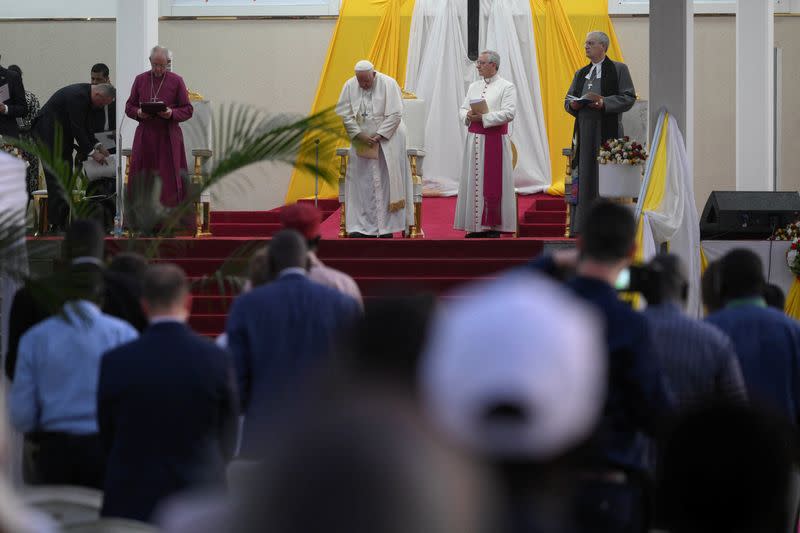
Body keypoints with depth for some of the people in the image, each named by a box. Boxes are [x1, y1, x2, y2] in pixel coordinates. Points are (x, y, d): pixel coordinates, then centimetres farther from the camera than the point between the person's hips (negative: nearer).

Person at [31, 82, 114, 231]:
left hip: (62, 134, 10)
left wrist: (97, 145, 8)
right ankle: (56, 225, -12)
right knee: (56, 179, -12)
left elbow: (85, 124, 14)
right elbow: (77, 128, -24)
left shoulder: (85, 94, 6)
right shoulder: (77, 96, -25)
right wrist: (92, 152, -20)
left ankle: (61, 223, 8)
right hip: (49, 133, -10)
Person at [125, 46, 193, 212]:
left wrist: (172, 113, -17)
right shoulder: (140, 80, 9)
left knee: (169, 179, -5)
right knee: (143, 179, 1)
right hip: (145, 135, 2)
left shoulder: (176, 81, 2)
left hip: (169, 137, -2)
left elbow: (188, 110, 2)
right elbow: (129, 106, 12)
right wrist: (138, 113, -10)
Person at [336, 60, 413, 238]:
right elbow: (344, 114, -2)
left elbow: (395, 114, -12)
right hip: (361, 141, 3)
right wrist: (359, 135, -13)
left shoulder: (388, 84, -11)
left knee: (386, 182, -3)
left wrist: (379, 136, -17)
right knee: (362, 184, 0)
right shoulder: (350, 86, -2)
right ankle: (363, 227, 3)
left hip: (386, 141, -3)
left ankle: (387, 227, 0)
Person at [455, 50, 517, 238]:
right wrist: (468, 115, -10)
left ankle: (494, 226, 1)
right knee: (474, 182, 5)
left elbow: (509, 113, -15)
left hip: (494, 140, -6)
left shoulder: (506, 87, -4)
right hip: (474, 140, 6)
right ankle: (477, 225, 10)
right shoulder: (474, 87, 15)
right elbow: (463, 109, 14)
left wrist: (483, 117, -19)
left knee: (493, 184, -4)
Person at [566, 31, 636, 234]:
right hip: (585, 131, 5)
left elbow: (628, 97, -4)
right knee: (585, 177, 3)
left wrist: (604, 102, -16)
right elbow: (568, 100, 23)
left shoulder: (618, 69, 3)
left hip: (608, 131, -5)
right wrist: (573, 104, -1)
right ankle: (584, 224, 4)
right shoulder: (581, 73, 20)